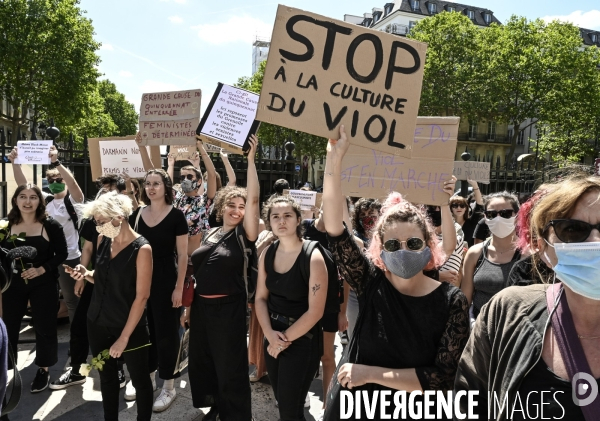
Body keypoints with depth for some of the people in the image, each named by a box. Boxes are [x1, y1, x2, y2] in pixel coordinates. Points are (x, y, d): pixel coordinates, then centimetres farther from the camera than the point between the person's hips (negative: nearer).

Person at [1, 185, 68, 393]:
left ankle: (43, 370, 24)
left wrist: (42, 269, -17)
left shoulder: (51, 225, -7)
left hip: (43, 284, -2)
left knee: (44, 327, 7)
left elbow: (62, 254, -5)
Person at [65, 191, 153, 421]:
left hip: (130, 327, -6)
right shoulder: (103, 240, 0)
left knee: (140, 379, 10)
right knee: (107, 378, 19)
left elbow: (142, 296, -18)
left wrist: (124, 337, -17)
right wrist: (86, 274, -8)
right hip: (98, 323, 6)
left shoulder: (142, 249, -19)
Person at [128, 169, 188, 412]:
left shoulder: (176, 216, -9)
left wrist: (179, 288, -14)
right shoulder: (137, 214, 4)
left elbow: (182, 255, -10)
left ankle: (168, 387, 18)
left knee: (166, 331, 4)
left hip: (165, 280, -5)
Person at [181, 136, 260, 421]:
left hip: (228, 309, -6)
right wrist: (189, 306, 13)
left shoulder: (244, 235, -8)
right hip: (202, 307, 7)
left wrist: (250, 159, -23)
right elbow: (201, 274, 13)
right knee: (201, 363, 19)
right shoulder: (210, 235, 8)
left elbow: (254, 198, -21)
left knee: (230, 370, 4)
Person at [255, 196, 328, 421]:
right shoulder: (267, 254, -1)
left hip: (303, 339, -5)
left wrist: (286, 339, -11)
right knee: (280, 399, 19)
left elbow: (315, 311, -18)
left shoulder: (313, 257, -19)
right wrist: (270, 333, -11)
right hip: (273, 336, 6)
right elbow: (261, 297, 4)